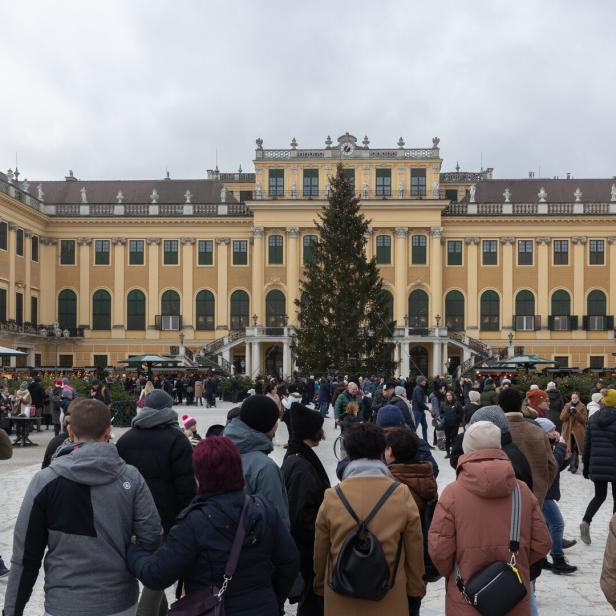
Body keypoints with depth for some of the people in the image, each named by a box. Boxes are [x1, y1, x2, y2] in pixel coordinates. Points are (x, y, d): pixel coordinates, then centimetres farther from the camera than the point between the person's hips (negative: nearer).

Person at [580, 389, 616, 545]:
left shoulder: (593, 418, 5)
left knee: (599, 495, 15)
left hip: (596, 465, 4)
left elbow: (587, 444, 7)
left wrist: (586, 466, 14)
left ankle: (586, 521, -7)